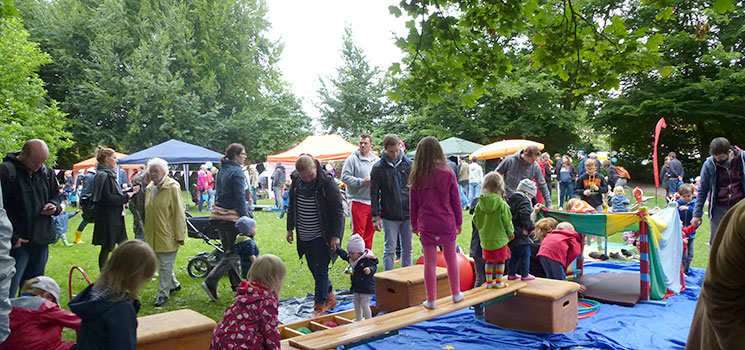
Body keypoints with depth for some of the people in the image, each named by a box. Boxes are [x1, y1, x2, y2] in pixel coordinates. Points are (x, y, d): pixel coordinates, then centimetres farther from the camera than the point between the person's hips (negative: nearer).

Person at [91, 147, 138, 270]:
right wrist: (126, 197, -14)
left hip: (116, 218, 9)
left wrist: (131, 191, 15)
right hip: (107, 219, -9)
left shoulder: (110, 174, 15)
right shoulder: (103, 176, -15)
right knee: (106, 248, 1)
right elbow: (107, 198, -22)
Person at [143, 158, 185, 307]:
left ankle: (163, 293, 9)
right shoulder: (149, 188, 9)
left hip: (168, 235, -7)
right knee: (161, 263, 17)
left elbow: (179, 213, -14)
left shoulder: (172, 188, -13)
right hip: (153, 235, 7)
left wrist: (179, 235, -15)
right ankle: (174, 284, 36)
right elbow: (148, 212, 18)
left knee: (165, 265, -2)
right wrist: (147, 232, 18)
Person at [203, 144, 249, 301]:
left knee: (229, 251, 15)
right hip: (232, 216, -9)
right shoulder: (237, 172, -13)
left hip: (218, 213, 9)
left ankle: (236, 284, 24)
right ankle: (211, 282, -10)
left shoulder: (222, 171, 13)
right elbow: (240, 198, -17)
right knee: (233, 253, -3)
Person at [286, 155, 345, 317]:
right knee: (313, 268, 14)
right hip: (305, 236, 6)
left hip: (322, 235, -6)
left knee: (320, 270, -3)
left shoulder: (327, 182, -16)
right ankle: (330, 298, 31)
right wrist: (290, 228, 16)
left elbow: (338, 210, -13)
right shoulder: (296, 181, 1)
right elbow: (292, 206, 15)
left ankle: (319, 306, 9)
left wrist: (335, 235, -15)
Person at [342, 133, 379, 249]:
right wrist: (362, 182, -15)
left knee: (370, 231, 14)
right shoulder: (352, 159, -5)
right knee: (358, 233, -4)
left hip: (373, 202, 6)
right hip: (358, 201, -5)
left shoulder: (376, 160, 12)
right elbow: (345, 177, -11)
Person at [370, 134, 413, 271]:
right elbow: (374, 194, -1)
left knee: (408, 248, 11)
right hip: (389, 217, -2)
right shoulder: (378, 168, -3)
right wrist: (375, 217, -4)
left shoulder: (408, 164, 3)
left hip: (408, 214, 3)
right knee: (390, 249, 1)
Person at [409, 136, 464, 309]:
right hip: (447, 223, 0)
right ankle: (456, 293, 29)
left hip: (427, 225, 0)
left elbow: (413, 203, 3)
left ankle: (431, 300, 13)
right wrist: (459, 222, 11)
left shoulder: (417, 176, -4)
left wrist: (414, 224, 14)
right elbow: (455, 200, 0)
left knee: (430, 262, 6)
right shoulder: (448, 174, -6)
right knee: (451, 258, 16)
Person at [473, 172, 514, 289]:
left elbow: (475, 219, 2)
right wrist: (510, 233, 7)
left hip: (485, 238, 4)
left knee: (489, 261, 17)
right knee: (500, 261, 12)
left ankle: (489, 282, 22)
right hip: (499, 238, -4)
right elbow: (507, 221, -9)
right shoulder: (502, 204, -16)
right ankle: (498, 282, 17)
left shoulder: (480, 203, -6)